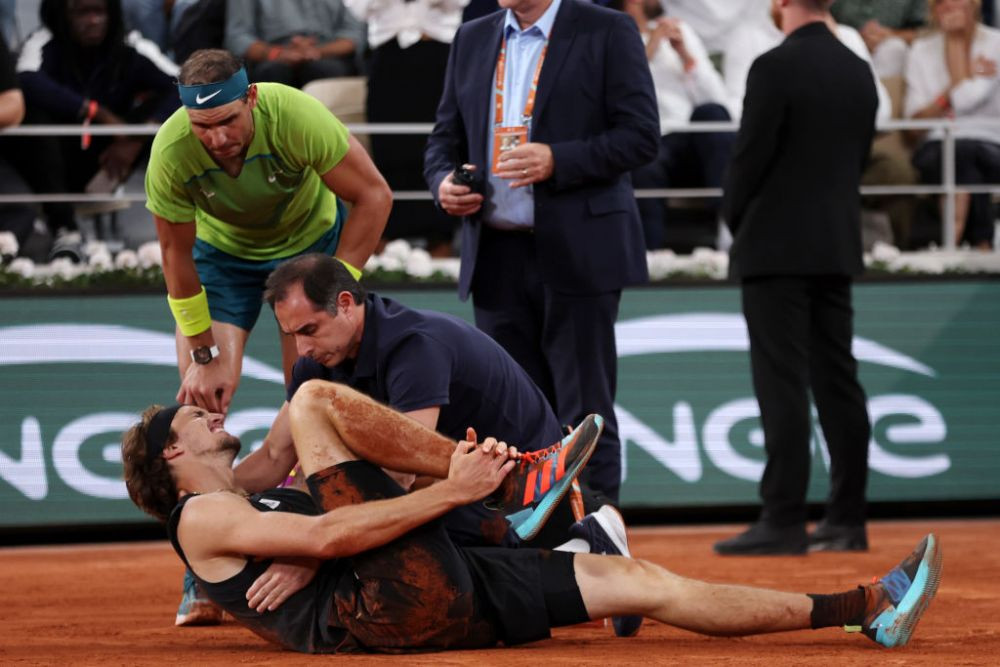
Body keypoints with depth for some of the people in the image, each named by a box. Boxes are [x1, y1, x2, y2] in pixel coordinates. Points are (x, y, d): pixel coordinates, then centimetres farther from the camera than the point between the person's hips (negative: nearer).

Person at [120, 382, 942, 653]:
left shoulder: (260, 506, 37)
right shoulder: (203, 518, 7)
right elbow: (324, 536, -11)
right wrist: (450, 490, -11)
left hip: (447, 597, 9)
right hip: (383, 610, -9)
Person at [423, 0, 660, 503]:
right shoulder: (472, 40, 15)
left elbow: (641, 134, -7)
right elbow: (445, 138, 19)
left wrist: (558, 161, -19)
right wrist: (444, 183, -3)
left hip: (578, 254, -5)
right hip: (497, 256, 5)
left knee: (585, 417, -4)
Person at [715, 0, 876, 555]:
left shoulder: (775, 68, -14)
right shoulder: (859, 72, 9)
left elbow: (750, 155, -13)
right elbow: (859, 155, 13)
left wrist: (736, 221, 4)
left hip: (777, 246, -7)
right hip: (838, 248, 7)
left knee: (782, 385, -8)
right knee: (837, 380, 9)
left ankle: (784, 520, -11)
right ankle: (847, 520, 10)